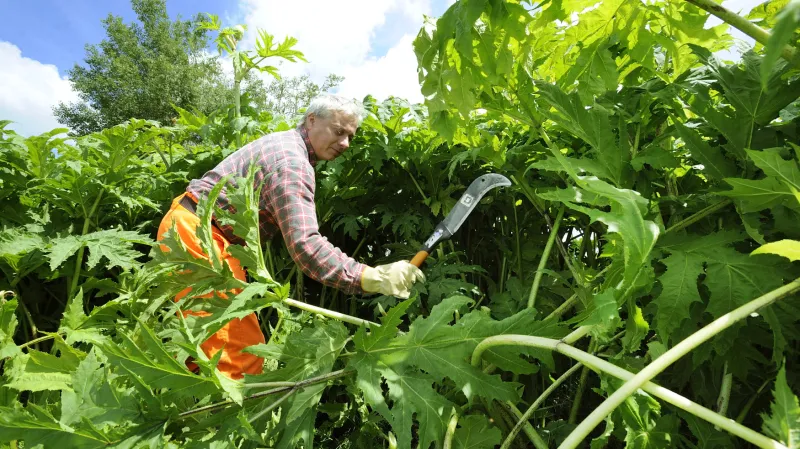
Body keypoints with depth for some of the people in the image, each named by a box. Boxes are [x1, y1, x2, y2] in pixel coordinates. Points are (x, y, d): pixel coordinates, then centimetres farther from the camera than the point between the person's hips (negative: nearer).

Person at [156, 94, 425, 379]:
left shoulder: (285, 144, 14)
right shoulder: (292, 160, -21)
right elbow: (305, 244, -32)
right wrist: (372, 277, -36)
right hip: (198, 234, -11)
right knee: (242, 354, -11)